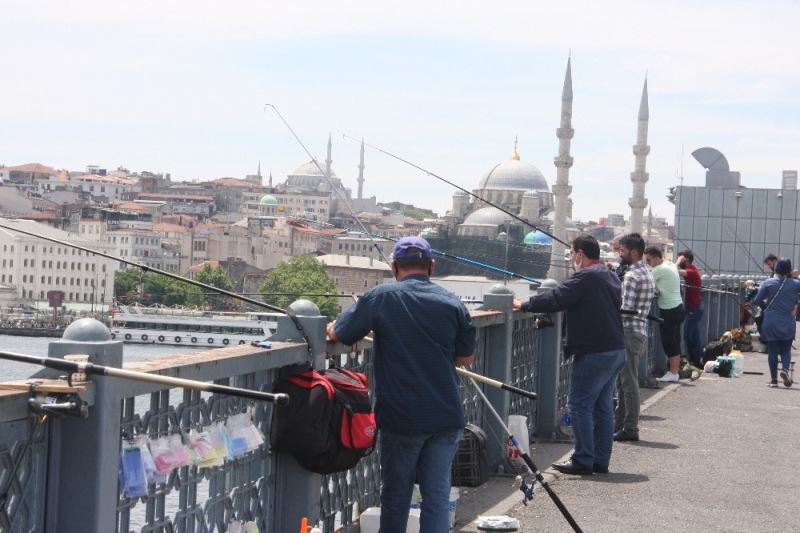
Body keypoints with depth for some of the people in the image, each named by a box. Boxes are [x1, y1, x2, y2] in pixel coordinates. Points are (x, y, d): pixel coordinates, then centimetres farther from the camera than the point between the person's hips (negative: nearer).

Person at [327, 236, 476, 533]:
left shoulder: (380, 298, -7)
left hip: (401, 417, -2)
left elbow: (337, 333, 2)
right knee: (437, 492, 5)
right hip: (446, 416, 2)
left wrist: (331, 327, 24)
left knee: (396, 493, 13)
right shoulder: (452, 303, 1)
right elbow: (465, 358, 10)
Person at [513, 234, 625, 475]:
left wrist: (523, 305, -4)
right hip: (616, 350, 9)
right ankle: (600, 461, 15)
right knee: (603, 406, 12)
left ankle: (583, 461, -3)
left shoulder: (585, 277, -14)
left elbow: (556, 299, -16)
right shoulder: (611, 277, 16)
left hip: (594, 353, -9)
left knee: (580, 405, -3)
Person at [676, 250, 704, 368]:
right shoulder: (693, 270, 13)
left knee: (688, 336, -8)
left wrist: (679, 260, -16)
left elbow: (676, 270, -31)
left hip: (694, 308, -10)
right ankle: (698, 360, 18)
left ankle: (694, 361, -5)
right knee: (694, 336, 13)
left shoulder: (691, 272, -19)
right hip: (694, 308, 10)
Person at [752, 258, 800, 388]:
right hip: (788, 323, 1)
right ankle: (785, 369, -17)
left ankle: (774, 379, 6)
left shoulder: (768, 283, -4)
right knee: (786, 349, 11)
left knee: (772, 350, 6)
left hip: (770, 323, -1)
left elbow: (757, 300, -6)